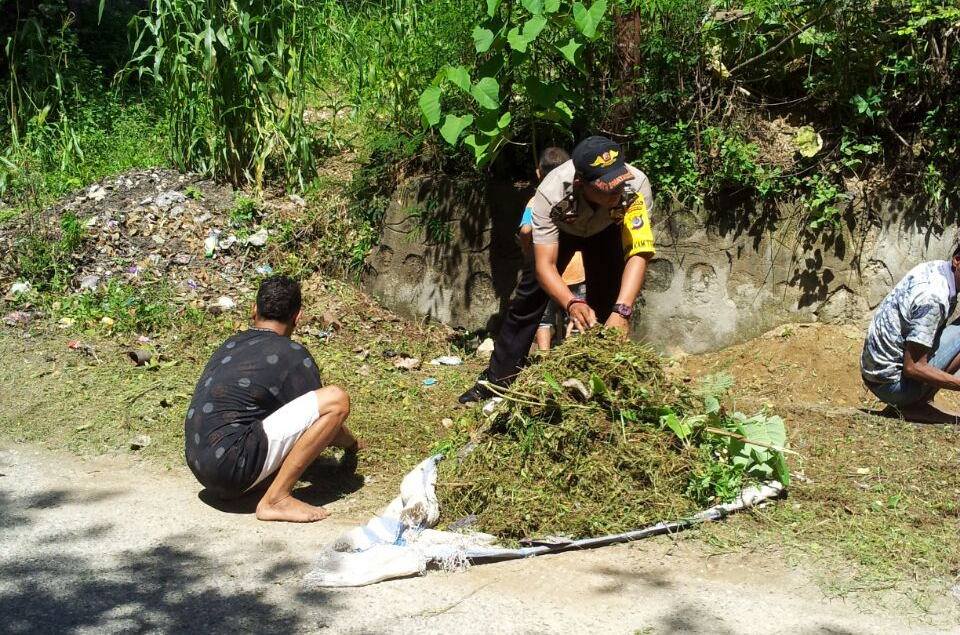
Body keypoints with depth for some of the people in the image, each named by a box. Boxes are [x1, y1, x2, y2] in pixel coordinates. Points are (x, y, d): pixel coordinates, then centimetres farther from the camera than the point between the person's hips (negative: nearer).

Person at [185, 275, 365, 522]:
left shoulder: (230, 345, 19)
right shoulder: (292, 354, -3)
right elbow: (323, 411, 8)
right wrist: (352, 444, 31)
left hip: (199, 464, 9)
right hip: (233, 467, -9)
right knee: (336, 399, -10)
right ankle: (276, 500, -10)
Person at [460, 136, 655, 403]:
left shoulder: (636, 186, -43)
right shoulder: (551, 194, -45)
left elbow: (639, 254, -44)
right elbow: (545, 265, -45)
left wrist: (621, 311, -58)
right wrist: (572, 304, -64)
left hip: (606, 230, 1)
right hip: (560, 228, 0)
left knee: (607, 303, -12)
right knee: (529, 299, -1)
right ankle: (495, 380, 10)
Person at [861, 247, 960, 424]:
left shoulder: (934, 267, 2)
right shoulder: (933, 298, -24)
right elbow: (913, 368, -24)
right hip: (891, 384, -9)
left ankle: (916, 403, 9)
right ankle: (920, 405, -5)